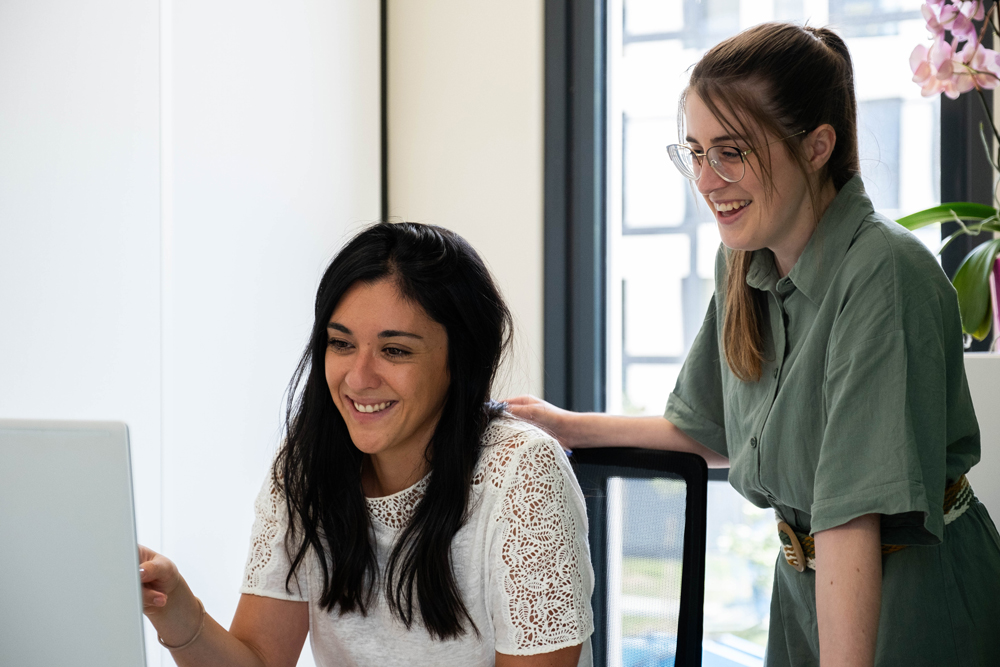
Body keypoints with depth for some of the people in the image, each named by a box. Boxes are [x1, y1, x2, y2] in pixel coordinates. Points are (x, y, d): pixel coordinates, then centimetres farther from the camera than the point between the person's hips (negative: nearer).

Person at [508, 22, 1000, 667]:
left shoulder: (884, 274, -24)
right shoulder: (744, 264, 2)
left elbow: (853, 515, -30)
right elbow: (711, 432, 18)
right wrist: (572, 428, 16)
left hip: (915, 600, -7)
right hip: (805, 588, 7)